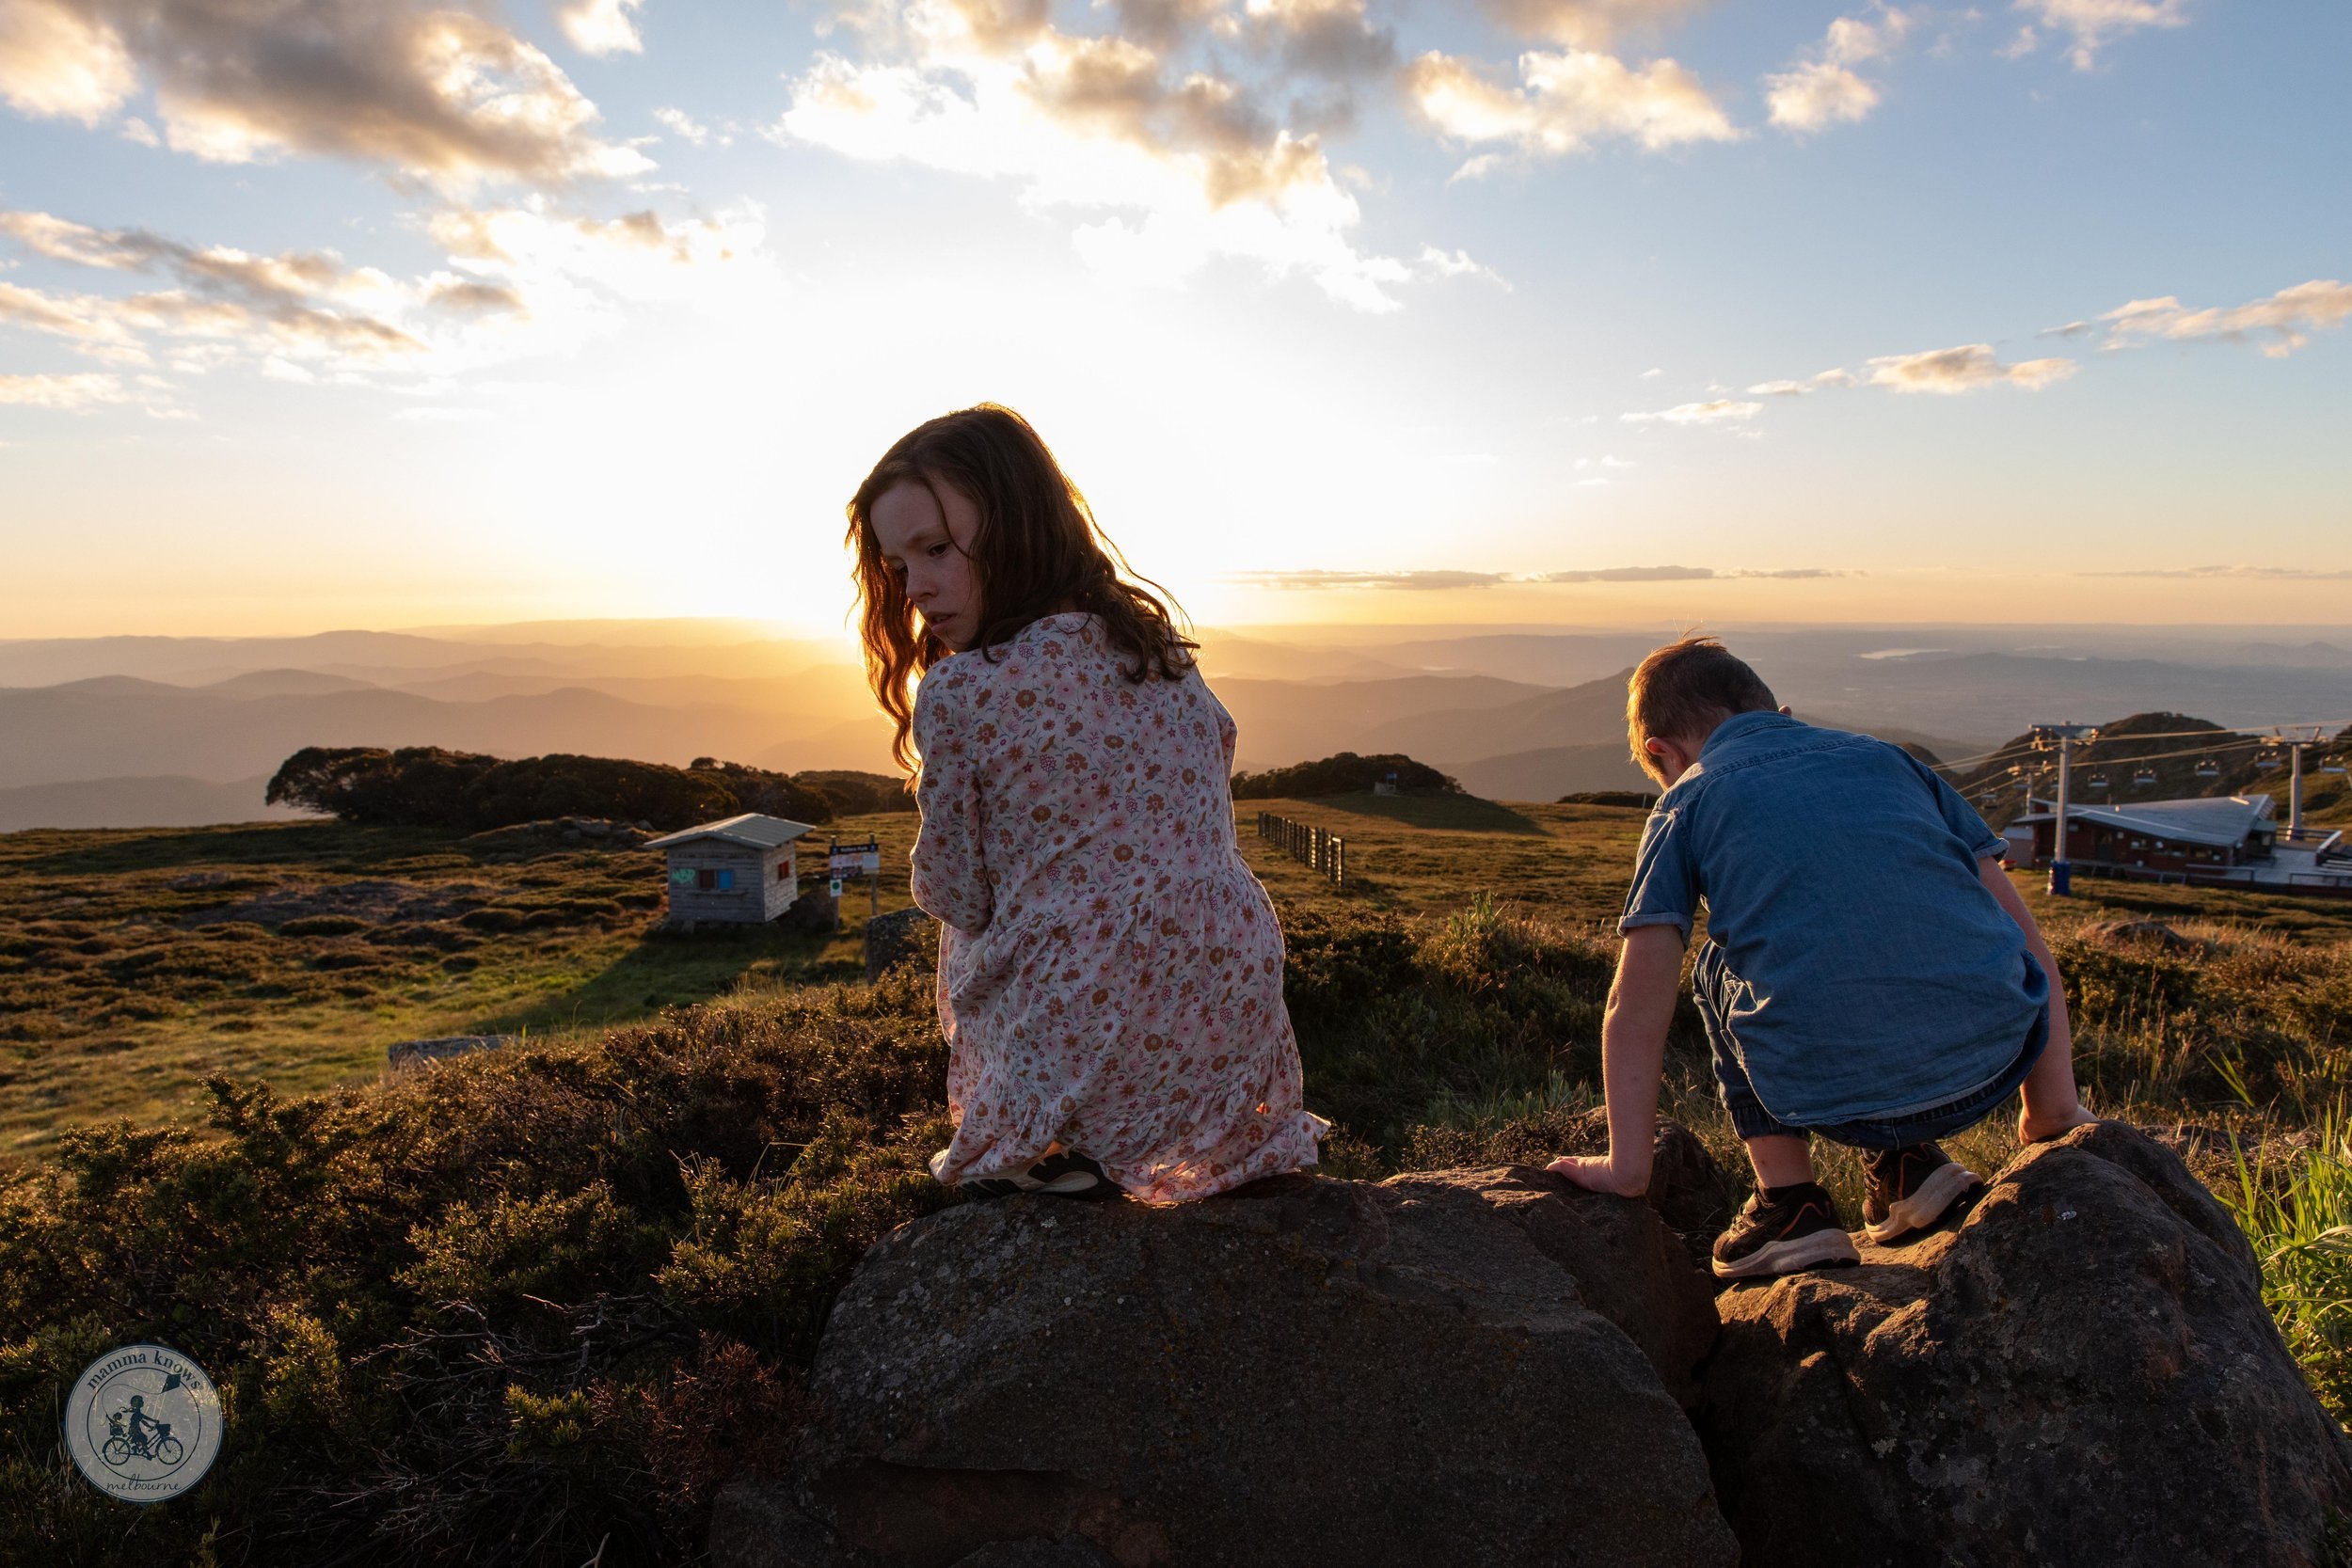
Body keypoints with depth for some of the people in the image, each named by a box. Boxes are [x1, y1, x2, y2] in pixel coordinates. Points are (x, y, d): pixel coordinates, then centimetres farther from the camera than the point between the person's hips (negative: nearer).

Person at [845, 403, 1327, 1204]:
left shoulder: (958, 695, -14)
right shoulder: (1158, 645, 5)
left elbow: (956, 898, -3)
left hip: (1085, 1053, -5)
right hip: (1238, 1039, 5)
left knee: (967, 936, 26)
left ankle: (1054, 1155, 15)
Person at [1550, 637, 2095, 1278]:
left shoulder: (1687, 803, 10)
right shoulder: (1888, 756, 21)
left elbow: (1637, 1006, 3)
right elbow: (2023, 931, 19)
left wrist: (1627, 1166, 11)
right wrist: (2054, 1104, 26)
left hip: (1843, 1099, -4)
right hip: (1996, 1065, 5)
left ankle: (1789, 1202, 17)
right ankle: (1905, 1161, 23)